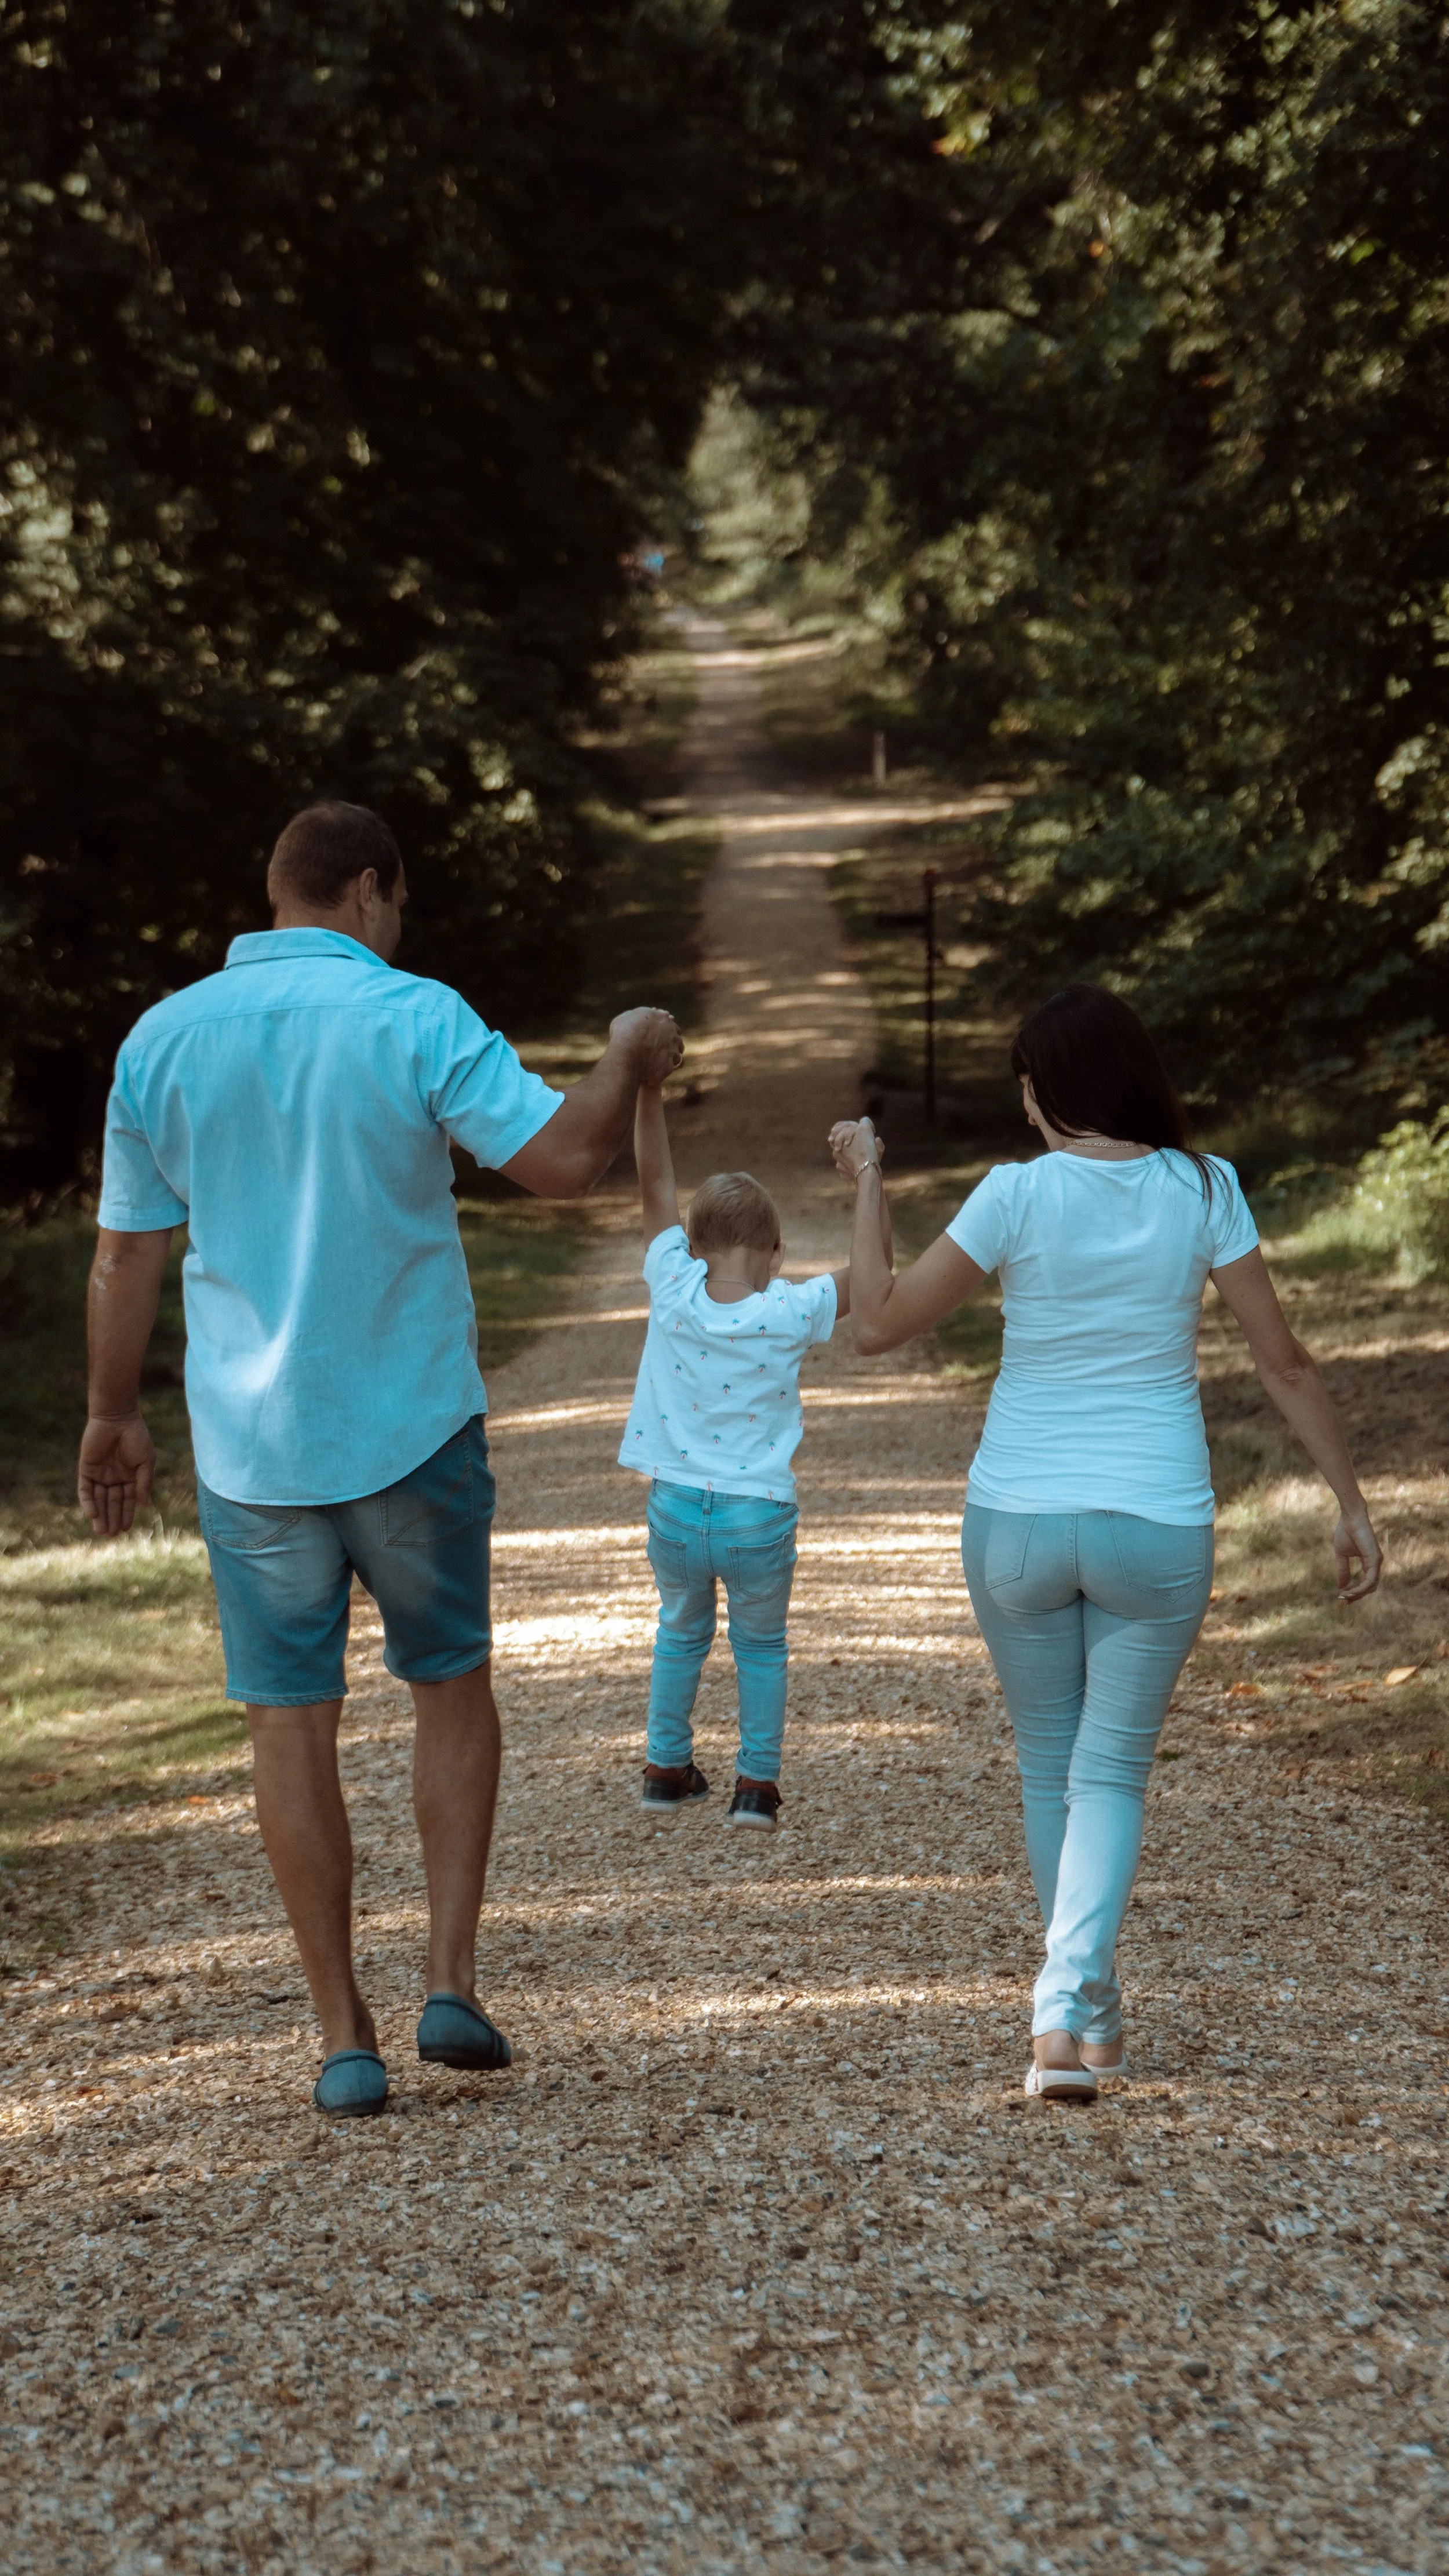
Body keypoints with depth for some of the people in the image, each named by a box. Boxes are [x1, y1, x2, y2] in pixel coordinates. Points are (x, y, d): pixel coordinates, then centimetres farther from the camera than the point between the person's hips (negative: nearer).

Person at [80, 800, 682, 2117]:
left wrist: (113, 1415, 16)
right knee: (452, 1686, 17)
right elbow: (562, 1156, -16)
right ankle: (452, 1983, 7)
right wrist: (630, 1062, 3)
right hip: (413, 1425, -1)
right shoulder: (414, 1018, -9)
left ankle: (346, 2039, 7)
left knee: (291, 1725, 7)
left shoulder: (164, 1038, 1)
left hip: (251, 1440, 2)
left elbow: (126, 1254, 5)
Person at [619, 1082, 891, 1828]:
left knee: (681, 1633, 26)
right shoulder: (793, 1314, -13)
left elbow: (655, 1177, -6)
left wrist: (646, 1082, -8)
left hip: (675, 1510, 2)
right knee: (760, 1645, 21)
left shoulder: (674, 1292, -10)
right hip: (758, 1517, -2)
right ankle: (757, 1784, 17)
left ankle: (667, 1768, 31)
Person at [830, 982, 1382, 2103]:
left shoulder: (1020, 1193, -9)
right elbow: (1284, 1362, -2)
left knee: (1050, 1766, 18)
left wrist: (868, 1183, 7)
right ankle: (1067, 2005, -14)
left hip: (1018, 1519, 0)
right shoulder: (1204, 1191, -4)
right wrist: (1352, 1504, 5)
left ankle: (1093, 2013, 29)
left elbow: (879, 1324, -4)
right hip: (1158, 1526, 0)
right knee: (1111, 1773, 6)